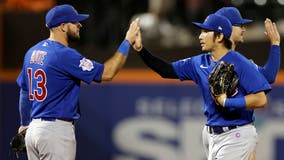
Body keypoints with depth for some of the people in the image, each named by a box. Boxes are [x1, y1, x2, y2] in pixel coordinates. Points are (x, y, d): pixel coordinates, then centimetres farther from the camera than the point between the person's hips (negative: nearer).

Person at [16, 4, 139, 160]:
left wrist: (25, 124, 33)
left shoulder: (32, 52, 10)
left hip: (33, 129, 9)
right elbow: (106, 73, -17)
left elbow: (24, 92, 19)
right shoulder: (64, 55, -16)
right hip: (57, 130, -9)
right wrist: (128, 41, -9)